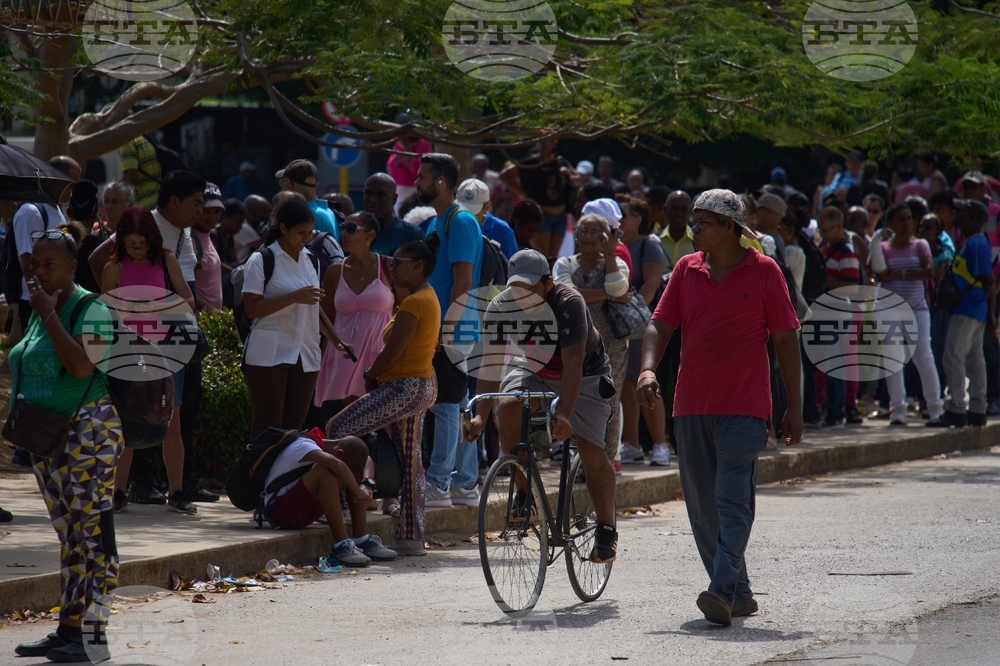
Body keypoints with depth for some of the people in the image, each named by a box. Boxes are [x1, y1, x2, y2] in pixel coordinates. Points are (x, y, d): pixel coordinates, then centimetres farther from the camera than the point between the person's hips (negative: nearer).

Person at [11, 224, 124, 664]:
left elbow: (82, 365, -25)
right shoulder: (39, 310, 14)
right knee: (69, 533, 10)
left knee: (92, 532, -9)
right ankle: (67, 630, 12)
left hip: (88, 432, -9)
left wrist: (49, 315, -19)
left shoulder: (90, 309, -11)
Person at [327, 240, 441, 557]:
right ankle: (411, 538, 15)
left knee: (338, 430, -11)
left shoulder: (414, 303, -17)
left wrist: (370, 377, -3)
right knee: (409, 461, 12)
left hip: (403, 388, -11)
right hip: (422, 385, 11)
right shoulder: (428, 298, 16)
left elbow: (390, 354, -18)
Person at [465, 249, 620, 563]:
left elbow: (573, 361, -35)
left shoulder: (569, 303, -28)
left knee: (593, 453, -16)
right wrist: (480, 416, -29)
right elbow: (492, 363, -17)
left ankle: (606, 529, 5)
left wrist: (564, 414, -46)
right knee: (508, 407, -29)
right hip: (534, 374, 3)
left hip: (584, 376, -3)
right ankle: (525, 492, -12)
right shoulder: (501, 307, -17)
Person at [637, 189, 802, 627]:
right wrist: (648, 368, -12)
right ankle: (739, 593, 17)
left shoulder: (764, 271, -1)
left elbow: (785, 339, 1)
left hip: (744, 408, -5)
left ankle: (722, 592, -22)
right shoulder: (687, 269, 10)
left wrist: (794, 407, 0)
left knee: (733, 503, -14)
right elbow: (660, 325, 9)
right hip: (691, 405, 5)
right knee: (702, 507, 7)